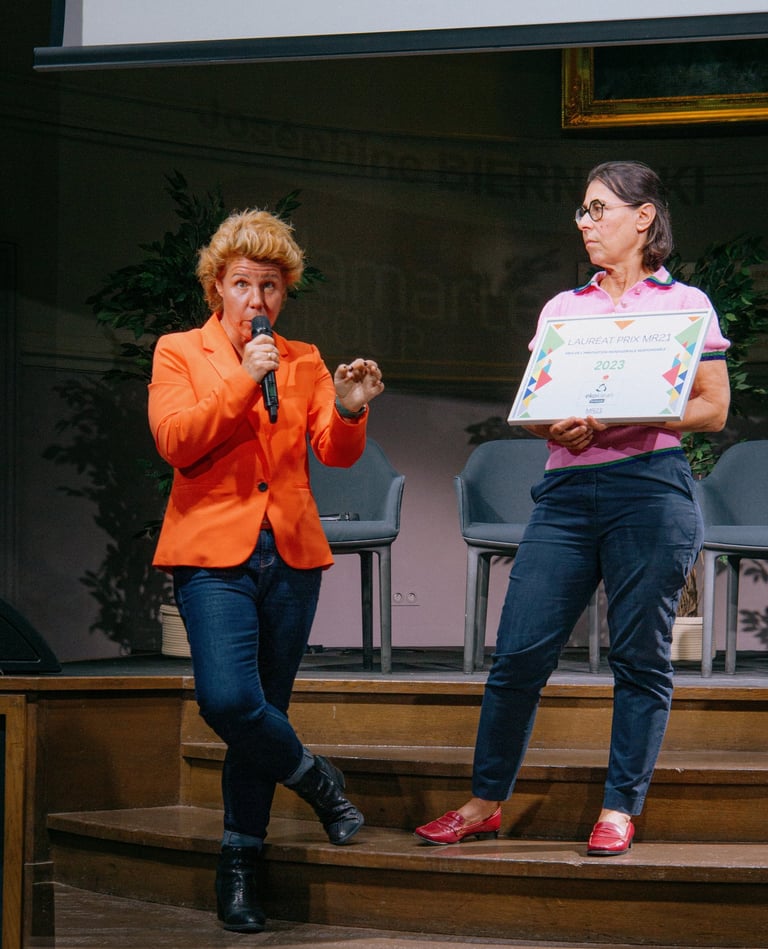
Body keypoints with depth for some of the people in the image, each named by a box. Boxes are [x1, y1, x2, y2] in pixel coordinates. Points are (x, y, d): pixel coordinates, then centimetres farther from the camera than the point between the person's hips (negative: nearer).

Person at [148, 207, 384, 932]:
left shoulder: (303, 362, 15)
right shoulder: (179, 353, 7)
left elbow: (337, 454, 4)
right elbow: (174, 441, -8)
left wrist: (348, 413, -18)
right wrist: (243, 381, -15)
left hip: (290, 552, 3)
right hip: (214, 551, -3)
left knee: (260, 711, 4)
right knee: (228, 700, -21)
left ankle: (239, 866, 12)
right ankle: (313, 777, 6)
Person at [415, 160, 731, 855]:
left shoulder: (684, 303, 7)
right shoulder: (563, 308, 19)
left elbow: (713, 408, 1)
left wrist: (618, 417, -12)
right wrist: (558, 427, -6)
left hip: (649, 487, -4)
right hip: (567, 490, 4)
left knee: (640, 657, -1)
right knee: (519, 650, -2)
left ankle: (620, 809, 8)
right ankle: (486, 803, 7)